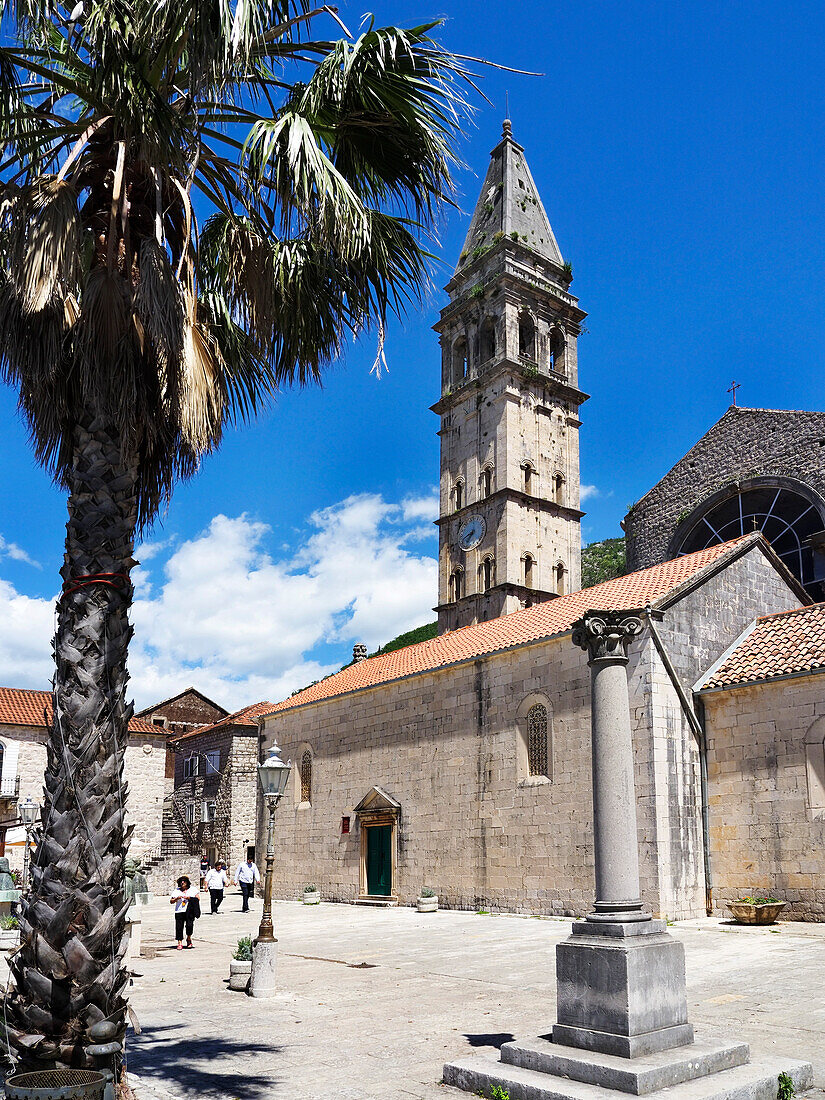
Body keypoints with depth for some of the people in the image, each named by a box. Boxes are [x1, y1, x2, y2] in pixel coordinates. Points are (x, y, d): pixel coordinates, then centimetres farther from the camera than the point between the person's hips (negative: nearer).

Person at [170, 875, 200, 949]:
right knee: (179, 927, -6)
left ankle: (189, 939, 12)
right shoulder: (176, 891, 14)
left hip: (190, 912, -2)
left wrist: (189, 898, -10)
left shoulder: (193, 890, 11)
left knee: (189, 925, -14)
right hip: (179, 912, 2)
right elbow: (171, 901, 11)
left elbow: (198, 899, 3)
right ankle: (180, 943, 2)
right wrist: (177, 898, -8)